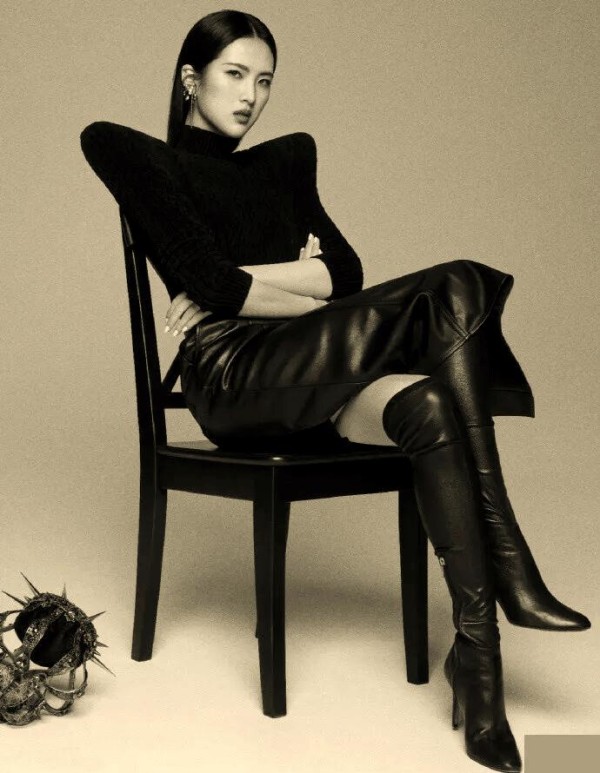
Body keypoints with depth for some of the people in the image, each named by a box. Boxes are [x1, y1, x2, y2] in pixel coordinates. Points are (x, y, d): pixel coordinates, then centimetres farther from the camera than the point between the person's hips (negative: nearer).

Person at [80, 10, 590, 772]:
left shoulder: (283, 164, 26)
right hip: (232, 381, -5)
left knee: (429, 408, -31)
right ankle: (510, 574, -28)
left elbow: (345, 271, 10)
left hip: (315, 383, 5)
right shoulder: (145, 161, 9)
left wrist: (243, 282, -2)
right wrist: (302, 281, 0)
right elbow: (209, 282, -8)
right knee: (457, 288, -26)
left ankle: (477, 650, -30)